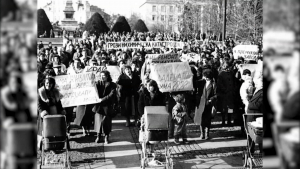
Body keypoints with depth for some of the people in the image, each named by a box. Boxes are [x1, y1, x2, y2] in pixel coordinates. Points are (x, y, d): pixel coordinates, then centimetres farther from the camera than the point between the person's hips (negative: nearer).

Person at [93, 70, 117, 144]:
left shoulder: (112, 85, 0)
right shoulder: (98, 83, 10)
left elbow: (112, 94, -11)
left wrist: (103, 99, -20)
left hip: (107, 105, -2)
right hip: (98, 105, 2)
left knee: (106, 121, 0)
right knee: (98, 120, 0)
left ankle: (106, 136, 13)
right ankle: (98, 136, 14)